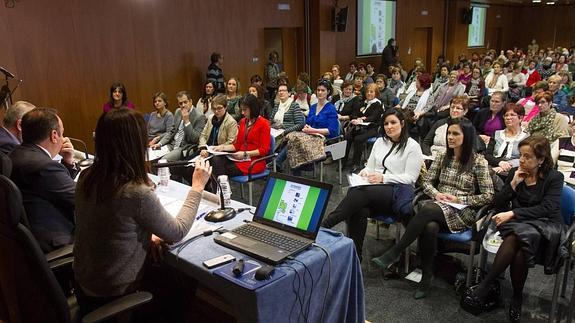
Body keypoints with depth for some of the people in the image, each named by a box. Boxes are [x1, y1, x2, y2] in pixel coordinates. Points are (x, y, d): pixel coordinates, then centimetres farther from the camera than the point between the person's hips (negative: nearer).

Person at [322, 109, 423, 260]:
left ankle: (324, 226, -33)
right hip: (373, 190, 5)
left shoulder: (412, 146, 3)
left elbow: (410, 178, -5)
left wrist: (384, 177, -17)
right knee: (359, 210, -33)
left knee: (359, 191, -34)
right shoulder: (380, 142, 20)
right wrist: (365, 172, -2)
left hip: (397, 192, -4)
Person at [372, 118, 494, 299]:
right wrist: (437, 194, -8)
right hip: (437, 207, 3)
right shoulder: (442, 158, 12)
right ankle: (427, 276, -20)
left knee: (428, 210, -37)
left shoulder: (478, 162, -1)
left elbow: (488, 196, -2)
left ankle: (394, 253, -31)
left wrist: (459, 199, -10)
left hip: (463, 213, -3)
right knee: (429, 227, -35)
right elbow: (427, 182, 13)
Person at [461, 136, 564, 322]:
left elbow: (547, 208, -14)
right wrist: (513, 184, -7)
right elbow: (497, 205, 7)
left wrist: (512, 213, -23)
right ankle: (517, 299, -24)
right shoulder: (514, 173, 10)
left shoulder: (554, 178, 1)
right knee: (518, 247, -34)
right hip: (516, 224, 3)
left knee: (516, 236, -36)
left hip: (545, 226, -3)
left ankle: (484, 287, -31)